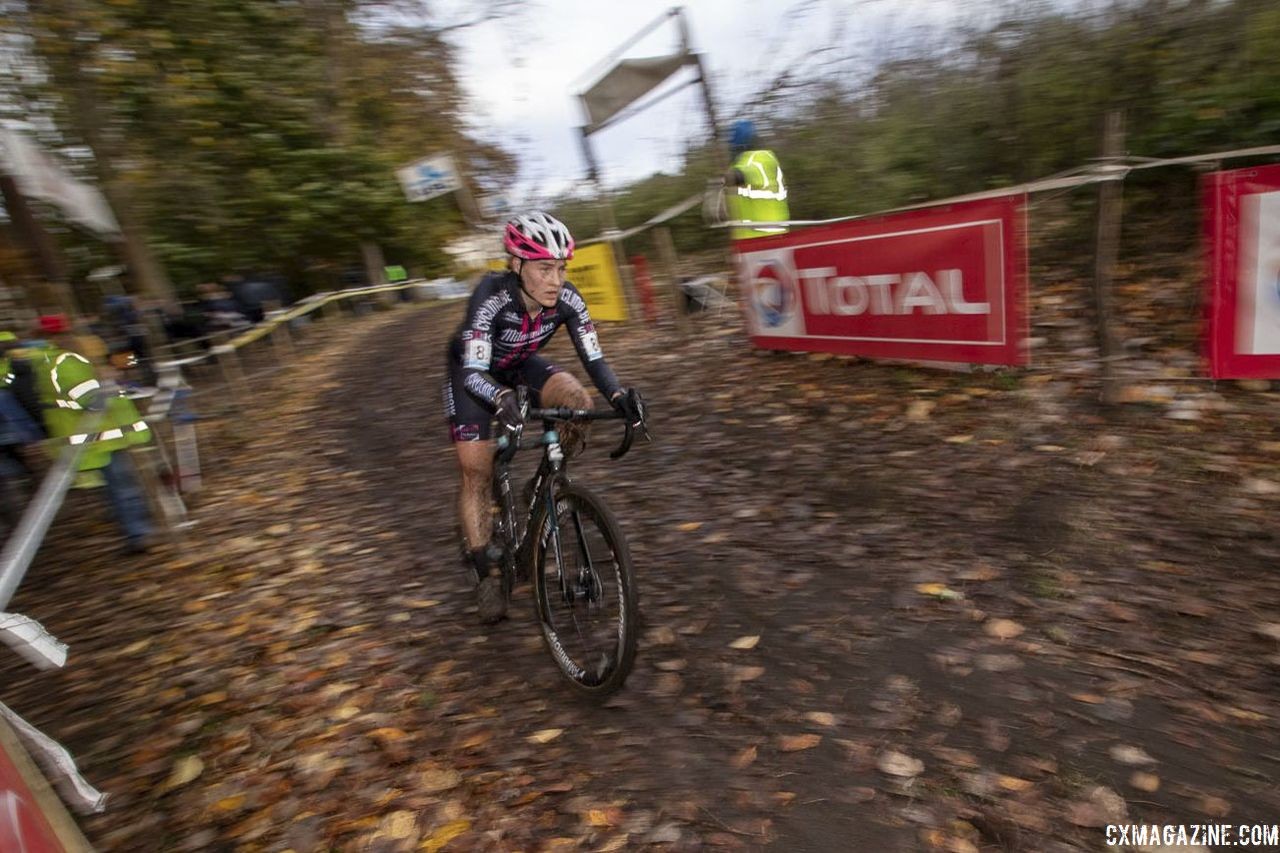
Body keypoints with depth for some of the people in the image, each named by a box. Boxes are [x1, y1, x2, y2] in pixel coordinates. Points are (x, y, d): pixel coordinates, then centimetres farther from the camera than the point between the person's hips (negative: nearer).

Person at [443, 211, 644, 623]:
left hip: (519, 365, 3)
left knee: (579, 402, -25)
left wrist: (619, 396, -45)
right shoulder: (491, 296, -37)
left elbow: (593, 358, -25)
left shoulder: (566, 299, -26)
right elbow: (471, 372, -42)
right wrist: (502, 399, -64)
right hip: (473, 372, -3)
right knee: (475, 473, -8)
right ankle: (486, 573, 7)